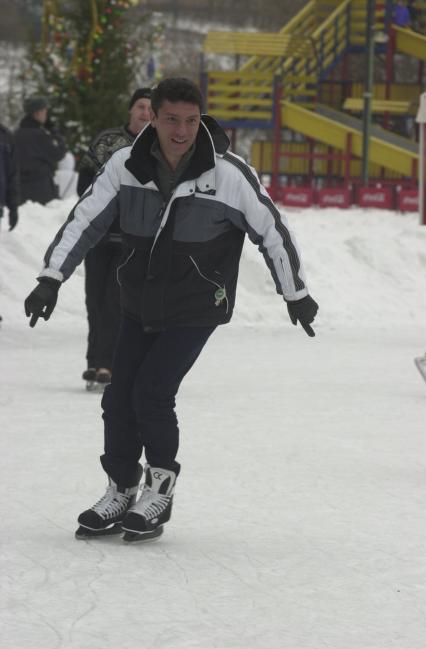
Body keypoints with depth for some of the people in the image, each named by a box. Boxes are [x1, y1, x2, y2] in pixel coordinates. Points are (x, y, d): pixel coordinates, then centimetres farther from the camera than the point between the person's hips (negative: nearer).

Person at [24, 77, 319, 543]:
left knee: (152, 394, -13)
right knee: (119, 397, 3)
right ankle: (120, 494, 21)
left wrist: (296, 295, 2)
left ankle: (160, 489, 8)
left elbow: (272, 231, -7)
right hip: (139, 304, 4)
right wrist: (51, 278, -8)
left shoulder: (230, 174, -18)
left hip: (196, 308, -4)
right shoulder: (126, 166, -10)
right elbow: (85, 220, -2)